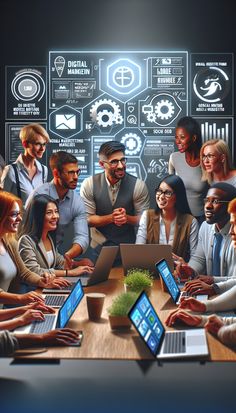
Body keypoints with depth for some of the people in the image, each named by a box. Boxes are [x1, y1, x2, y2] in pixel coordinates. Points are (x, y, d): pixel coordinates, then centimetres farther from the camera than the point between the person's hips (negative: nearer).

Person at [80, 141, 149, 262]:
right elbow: (87, 219, -5)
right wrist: (111, 217, -20)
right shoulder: (89, 184, -7)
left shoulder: (138, 185, -9)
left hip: (129, 247, 0)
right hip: (99, 247, 0)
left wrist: (127, 218, -22)